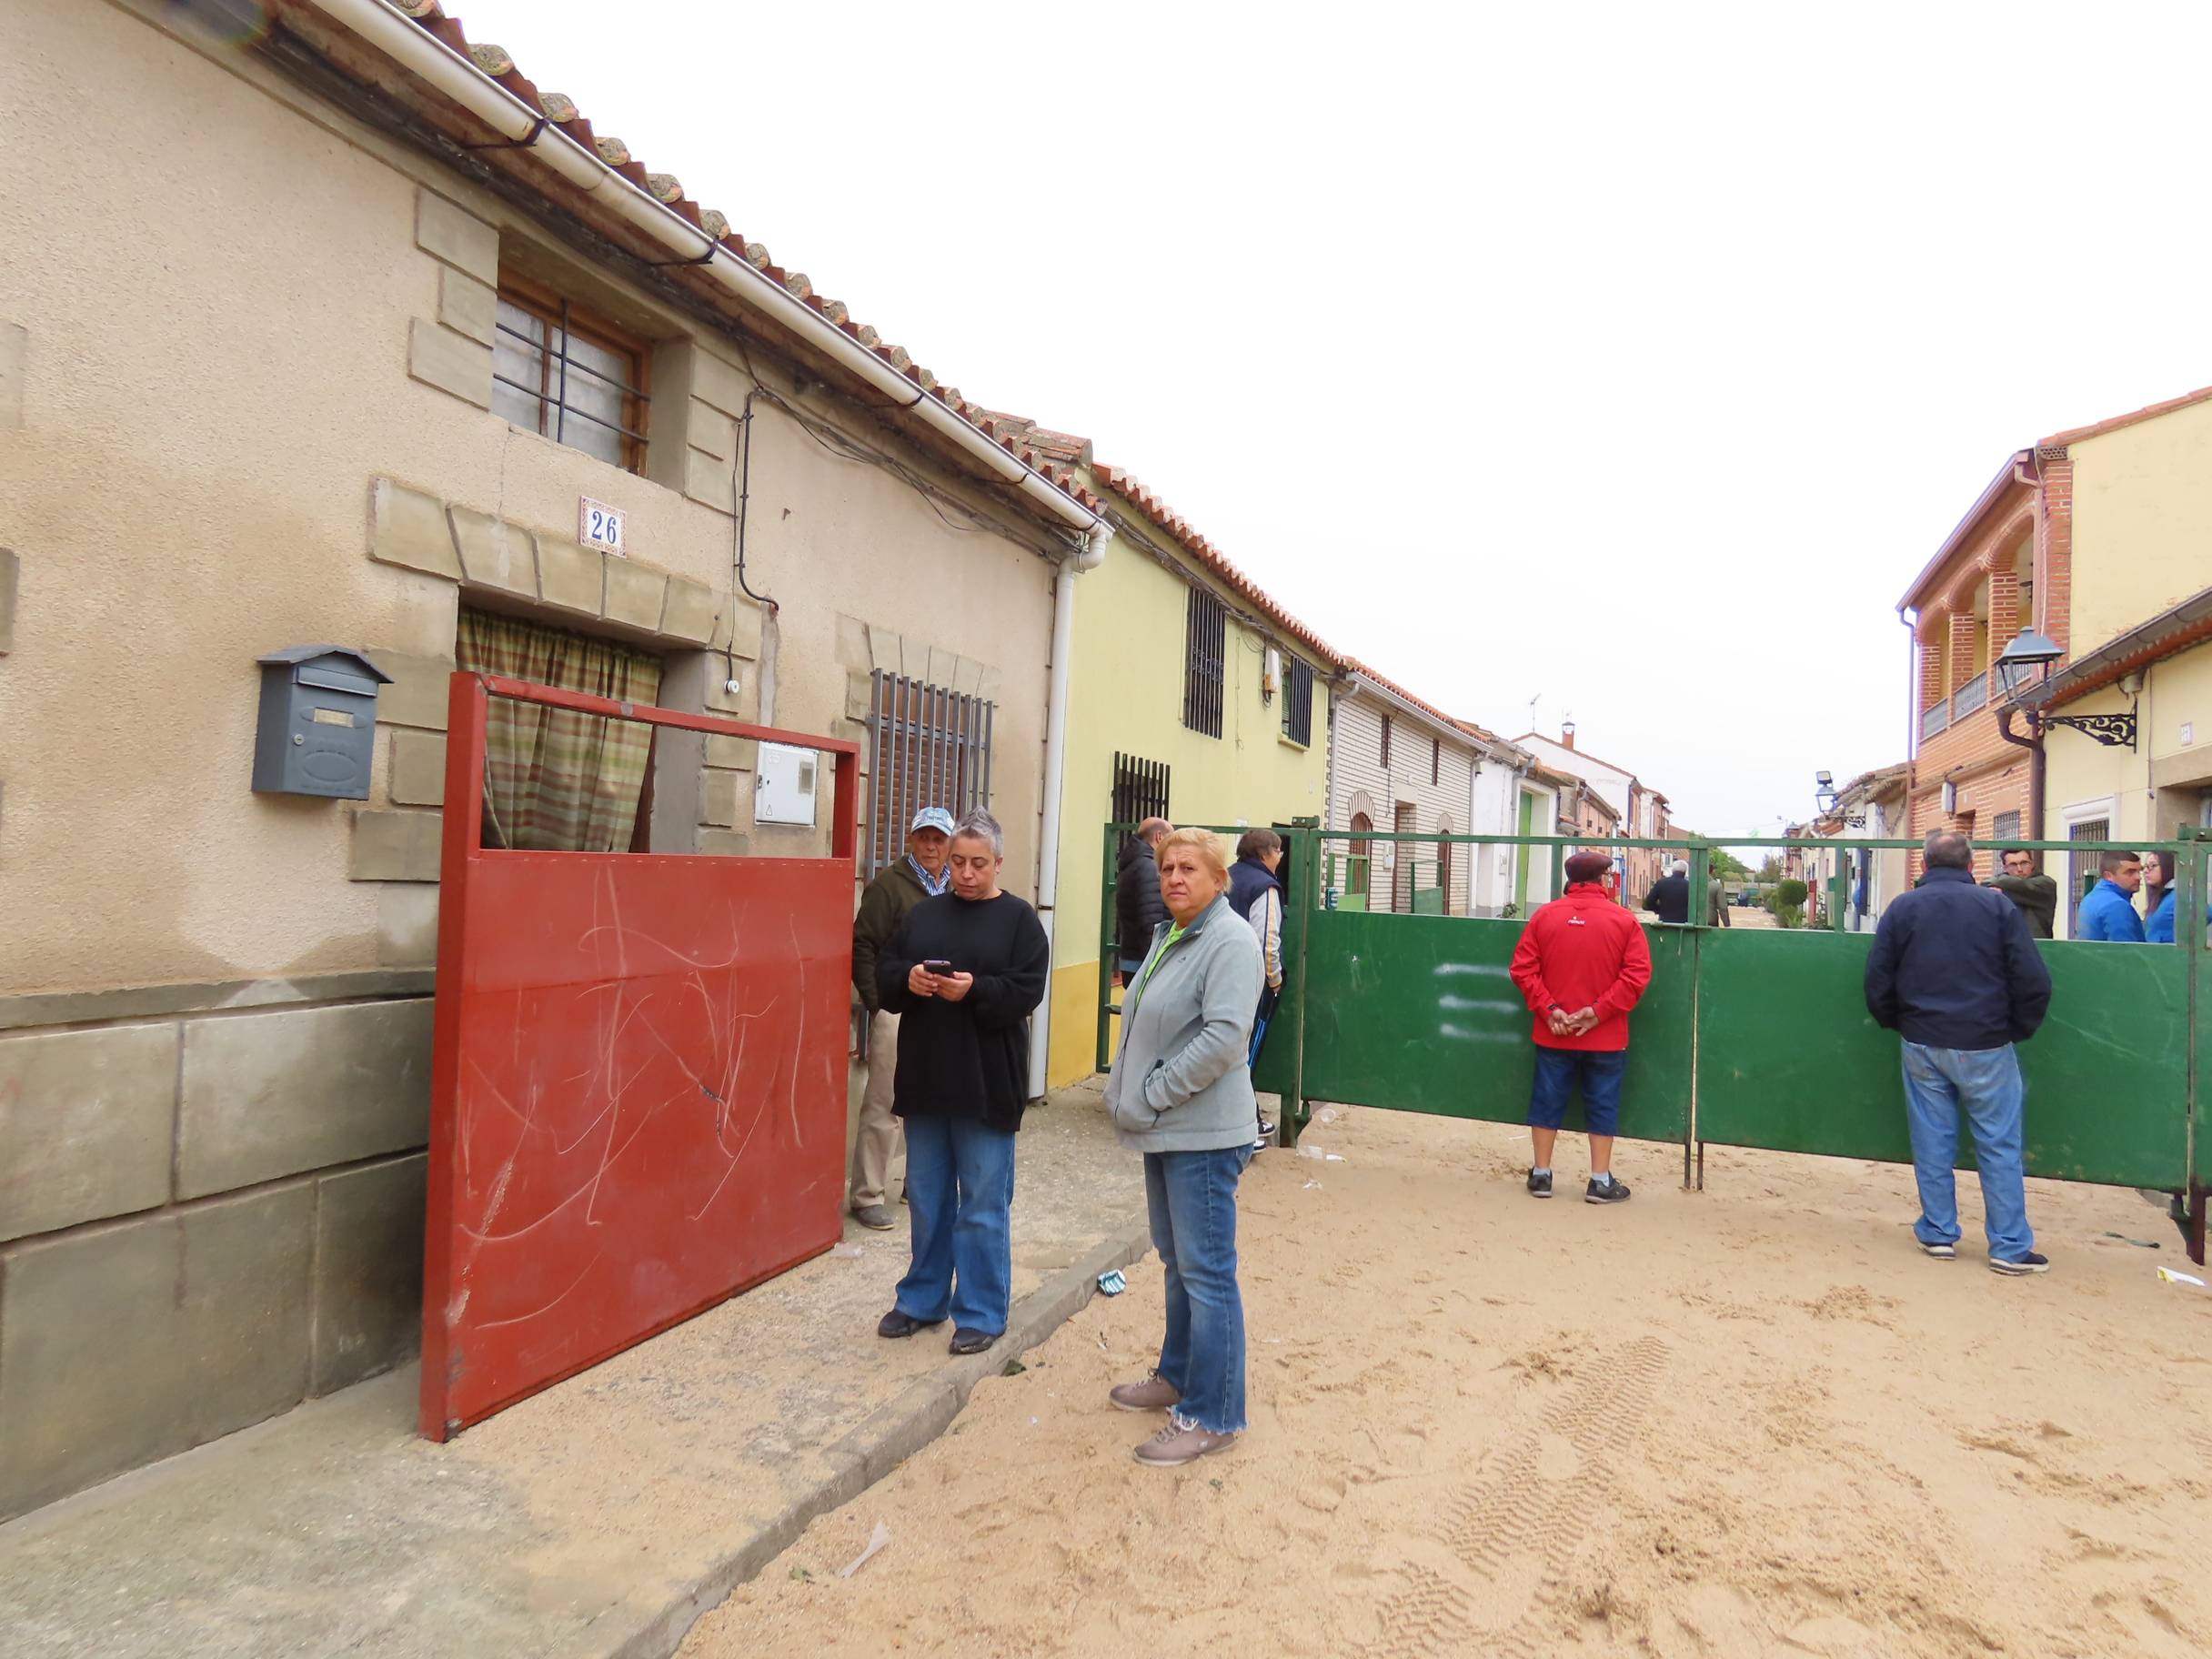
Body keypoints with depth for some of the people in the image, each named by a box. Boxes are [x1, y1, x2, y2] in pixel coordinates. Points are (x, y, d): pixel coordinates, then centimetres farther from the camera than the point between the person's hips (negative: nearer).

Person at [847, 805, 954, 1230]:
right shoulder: (889, 883, -5)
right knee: (882, 1107, -1)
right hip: (898, 1013, -6)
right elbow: (863, 946, -7)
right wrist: (878, 1003, -11)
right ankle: (867, 1196, 10)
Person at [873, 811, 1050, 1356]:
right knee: (926, 1199, 16)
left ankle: (981, 1313, 19)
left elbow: (1026, 991, -11)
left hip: (986, 1085, -4)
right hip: (924, 1079, 4)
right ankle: (923, 1299, 32)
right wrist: (908, 980, -14)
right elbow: (883, 975, 7)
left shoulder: (1019, 919, -3)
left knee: (984, 1205, 5)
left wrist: (974, 990, -25)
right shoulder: (923, 913, 10)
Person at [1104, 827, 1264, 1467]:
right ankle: (1178, 1377, 38)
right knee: (1176, 1263, 21)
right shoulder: (1168, 936, 13)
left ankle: (1211, 1415, 13)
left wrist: (1151, 1095, -19)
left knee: (1206, 1272, 0)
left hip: (1203, 1134, -9)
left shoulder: (1231, 941, -17)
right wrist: (1124, 1093, 9)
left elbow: (1223, 1037, -25)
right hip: (1165, 1130, 10)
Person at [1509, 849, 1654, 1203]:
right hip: (1606, 1037, -1)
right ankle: (1600, 1181, 15)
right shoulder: (1623, 920, -4)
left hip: (1552, 1033, 1)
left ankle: (1541, 1175, 17)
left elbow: (1523, 968, -5)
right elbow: (1637, 974, -11)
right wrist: (1600, 1011, -12)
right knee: (1603, 1105, 9)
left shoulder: (1544, 915, -1)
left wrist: (1548, 1008, -8)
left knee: (1547, 1100, 10)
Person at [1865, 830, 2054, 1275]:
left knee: (1932, 1142, 9)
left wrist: (1895, 1024, 14)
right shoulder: (1998, 905, -5)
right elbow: (2033, 981, -8)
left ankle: (1938, 1234, 18)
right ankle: (2010, 1247, 11)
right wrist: (2020, 1029, 7)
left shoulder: (1902, 907, 0)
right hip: (1985, 1046, -2)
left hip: (1921, 1043, 2)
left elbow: (1878, 980, -1)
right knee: (1999, 1145, 7)